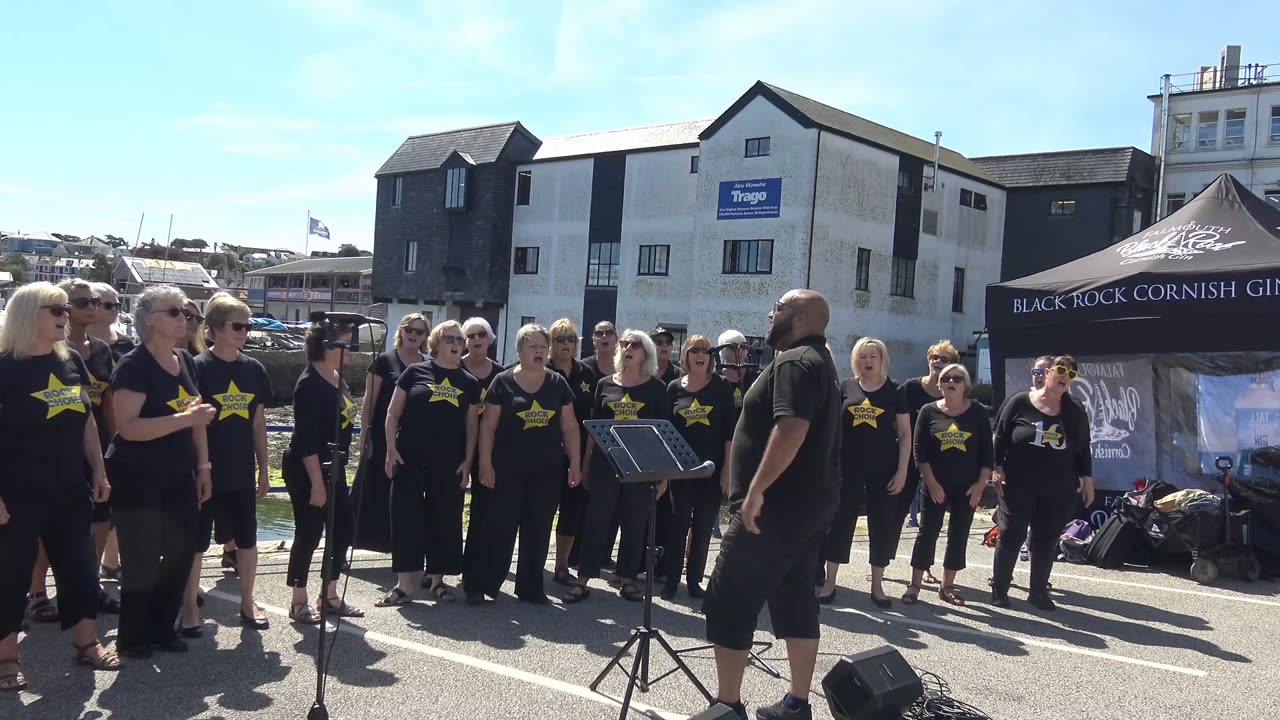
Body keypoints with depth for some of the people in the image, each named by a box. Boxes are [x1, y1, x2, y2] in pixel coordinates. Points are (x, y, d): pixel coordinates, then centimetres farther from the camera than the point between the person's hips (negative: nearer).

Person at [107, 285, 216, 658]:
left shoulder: (185, 361, 8)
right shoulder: (134, 365, -15)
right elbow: (127, 427, -25)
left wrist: (203, 466, 11)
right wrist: (184, 418, -30)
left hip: (178, 478, 7)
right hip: (137, 479, -7)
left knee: (181, 553, 11)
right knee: (142, 561, 0)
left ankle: (163, 628, 26)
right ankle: (131, 638, 17)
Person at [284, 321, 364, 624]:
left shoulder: (338, 378, 8)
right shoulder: (309, 384, -18)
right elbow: (306, 439, -22)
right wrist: (316, 482, -23)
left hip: (334, 468, 9)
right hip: (306, 471, -9)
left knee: (344, 528, 12)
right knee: (309, 534, -1)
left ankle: (329, 596, 25)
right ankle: (299, 602, 14)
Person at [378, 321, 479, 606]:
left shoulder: (469, 383, 8)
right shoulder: (415, 372, 2)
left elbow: (471, 425, 10)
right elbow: (393, 413, 2)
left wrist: (468, 461, 1)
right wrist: (391, 450, -6)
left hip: (449, 464, 2)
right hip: (411, 459, -2)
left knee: (445, 519, 7)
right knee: (406, 517, -1)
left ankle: (438, 579, 20)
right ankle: (404, 583, 8)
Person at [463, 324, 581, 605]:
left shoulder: (558, 384, 7)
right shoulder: (503, 382, -2)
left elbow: (569, 426, 8)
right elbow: (488, 426, -2)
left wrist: (575, 463, 3)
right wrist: (485, 463, -8)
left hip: (547, 471, 3)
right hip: (509, 469, -3)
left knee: (539, 531, 9)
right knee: (499, 528, -1)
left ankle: (531, 588, 21)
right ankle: (478, 585, 10)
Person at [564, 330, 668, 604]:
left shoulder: (657, 388, 2)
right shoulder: (605, 384, 7)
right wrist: (586, 463, 5)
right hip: (605, 462, 1)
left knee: (635, 525, 7)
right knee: (596, 522, 3)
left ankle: (627, 580, 18)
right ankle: (583, 580, 9)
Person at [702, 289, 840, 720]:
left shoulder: (794, 362, -15)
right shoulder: (820, 362, 18)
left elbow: (791, 429, -27)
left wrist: (756, 489, -26)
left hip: (780, 503, -10)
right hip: (812, 501, 10)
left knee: (728, 603, -4)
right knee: (795, 600, 13)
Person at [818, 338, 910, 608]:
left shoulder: (894, 391, 1)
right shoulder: (845, 387, 2)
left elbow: (905, 433, 2)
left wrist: (902, 471, -5)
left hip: (884, 468, 0)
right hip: (848, 466, 0)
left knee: (882, 525, 6)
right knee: (841, 521, 3)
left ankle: (876, 585, 19)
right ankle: (829, 583, 12)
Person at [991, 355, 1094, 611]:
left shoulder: (1076, 412, 8)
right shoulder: (1019, 402, -3)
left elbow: (1084, 449, 13)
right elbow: (1000, 438, -2)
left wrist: (1087, 478, 8)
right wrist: (997, 468, -8)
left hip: (1059, 490, 3)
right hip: (1019, 485, -3)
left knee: (1047, 540, 8)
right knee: (1011, 536, 1)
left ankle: (1038, 591, 20)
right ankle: (999, 589, 11)